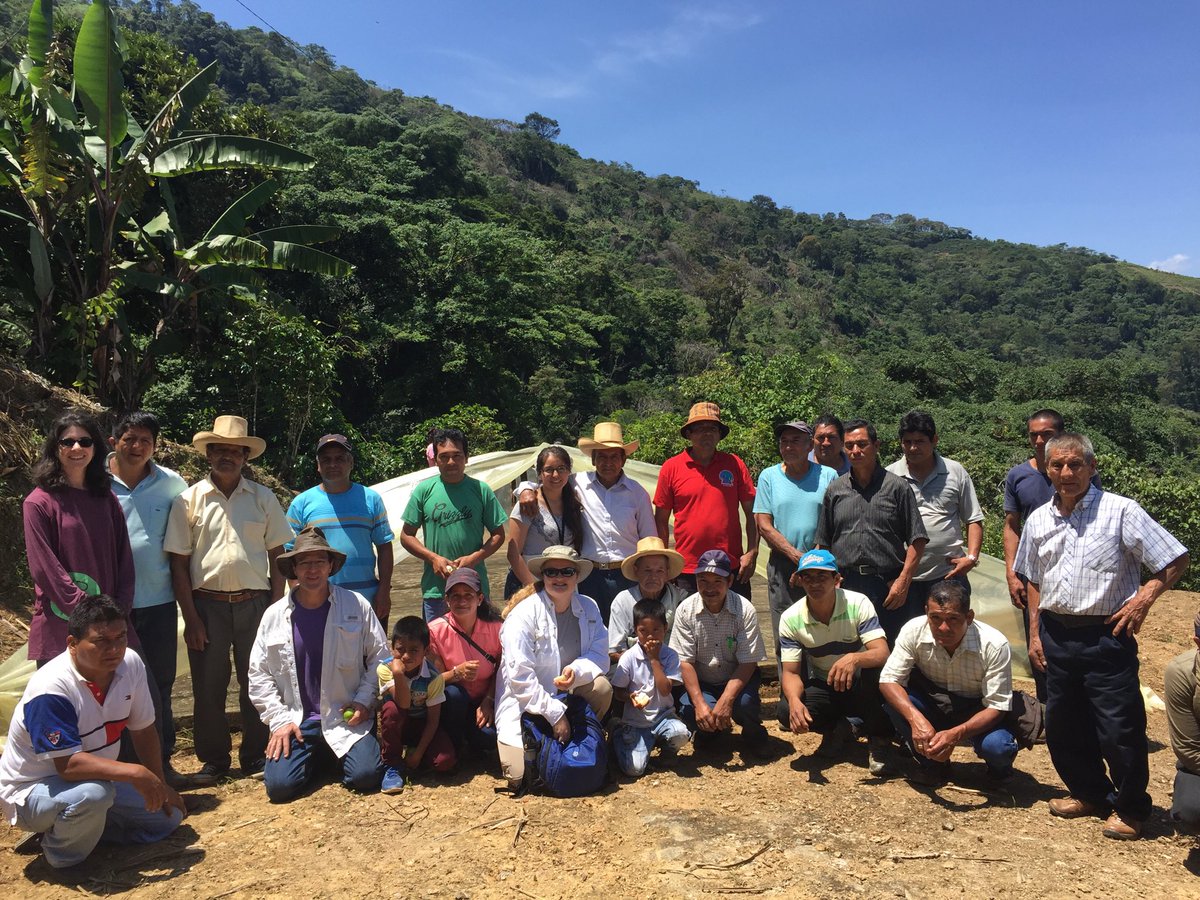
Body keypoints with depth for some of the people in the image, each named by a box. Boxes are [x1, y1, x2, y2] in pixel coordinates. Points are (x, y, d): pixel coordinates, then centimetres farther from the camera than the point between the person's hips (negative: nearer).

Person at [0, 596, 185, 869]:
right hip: (31, 792, -6)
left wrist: (159, 785, 4)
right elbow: (68, 765, -33)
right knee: (91, 794, -37)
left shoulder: (131, 664, -13)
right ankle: (61, 854, -6)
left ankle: (78, 827, 10)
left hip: (95, 778, 7)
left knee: (169, 815, 1)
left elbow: (143, 730, 1)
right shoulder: (52, 689, -31)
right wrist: (135, 773, -37)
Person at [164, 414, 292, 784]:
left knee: (256, 685, 8)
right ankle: (213, 760, 23)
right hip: (207, 604, -1)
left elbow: (276, 556, 6)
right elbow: (178, 562, 1)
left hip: (255, 603, 1)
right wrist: (190, 617, -5)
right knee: (208, 687, 7)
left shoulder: (263, 498, 5)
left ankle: (256, 757, 23)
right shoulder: (189, 500, 1)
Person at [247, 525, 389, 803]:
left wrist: (364, 700, -5)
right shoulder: (274, 615, 2)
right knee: (279, 786, -16)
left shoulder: (356, 605, -3)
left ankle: (337, 756, 16)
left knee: (366, 777, -20)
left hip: (346, 718, -1)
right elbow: (259, 674, 6)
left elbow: (379, 656, 4)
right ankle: (318, 757, 17)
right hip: (297, 722, 2)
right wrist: (279, 719, -2)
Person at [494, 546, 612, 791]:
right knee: (521, 777, -18)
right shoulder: (523, 614, -18)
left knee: (602, 687, -23)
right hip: (524, 706, -4)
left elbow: (600, 655, -4)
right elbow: (520, 678, -23)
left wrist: (576, 671, -26)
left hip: (567, 695, 5)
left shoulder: (589, 608, -2)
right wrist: (555, 714, -25)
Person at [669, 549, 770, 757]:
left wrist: (725, 700, -28)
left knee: (745, 703, -33)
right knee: (689, 712, -28)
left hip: (736, 679, -1)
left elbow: (748, 662, -16)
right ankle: (709, 731, 11)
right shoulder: (685, 610, -13)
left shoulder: (745, 610, -16)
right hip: (700, 683, 1)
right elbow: (685, 661, -12)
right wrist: (699, 703, -24)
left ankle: (754, 734, 5)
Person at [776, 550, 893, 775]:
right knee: (787, 712, -28)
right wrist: (794, 700, -36)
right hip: (823, 689, 2)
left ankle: (878, 740, -10)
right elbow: (791, 672, -13)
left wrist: (855, 658, -52)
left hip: (861, 688, -2)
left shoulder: (858, 604, -19)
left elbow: (882, 654, -29)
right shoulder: (791, 618, -13)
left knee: (873, 669, -37)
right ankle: (836, 728, 6)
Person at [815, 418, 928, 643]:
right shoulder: (835, 490, 11)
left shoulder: (896, 487, 2)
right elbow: (823, 544, 14)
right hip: (845, 586, 3)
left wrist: (903, 581, -8)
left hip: (889, 586, -2)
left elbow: (917, 540, 0)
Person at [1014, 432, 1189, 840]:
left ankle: (1130, 809, 23)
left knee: (1119, 729, 1)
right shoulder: (1039, 520, 7)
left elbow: (1175, 560, -7)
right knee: (1062, 727, 15)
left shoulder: (1120, 511, -9)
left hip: (1105, 636, -5)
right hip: (1056, 636, 5)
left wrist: (1146, 595, -19)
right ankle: (1091, 794, 36)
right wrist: (1035, 633, 11)